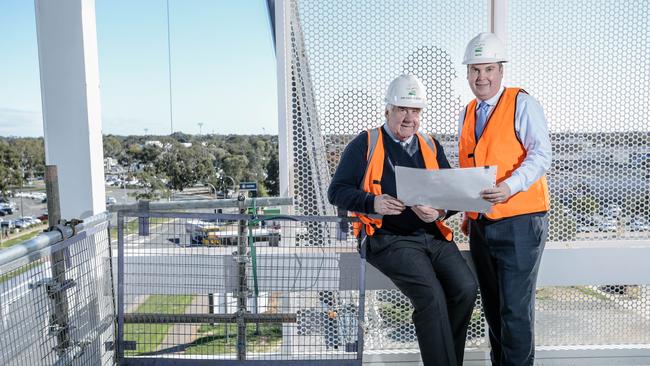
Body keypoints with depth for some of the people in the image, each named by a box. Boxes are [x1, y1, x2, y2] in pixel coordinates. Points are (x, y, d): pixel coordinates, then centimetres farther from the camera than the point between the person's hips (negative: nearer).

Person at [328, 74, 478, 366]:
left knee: (466, 287, -18)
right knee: (432, 295, -25)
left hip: (434, 236, 5)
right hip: (389, 238, -5)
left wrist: (440, 211, -8)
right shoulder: (364, 145, 4)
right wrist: (372, 203, -18)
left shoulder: (431, 147, 18)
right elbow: (337, 191, 0)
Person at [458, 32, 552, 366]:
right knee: (492, 307, 15)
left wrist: (510, 187, -30)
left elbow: (541, 155, -13)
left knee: (515, 308, -4)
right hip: (480, 224, 6)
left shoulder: (522, 104, -4)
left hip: (519, 222, -6)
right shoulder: (467, 114, 15)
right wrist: (467, 212, 14)